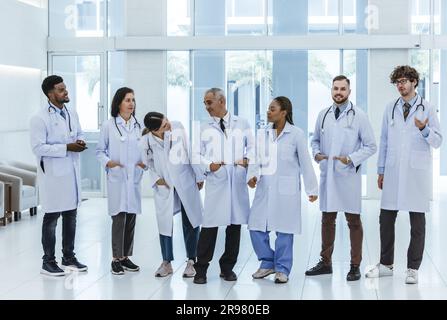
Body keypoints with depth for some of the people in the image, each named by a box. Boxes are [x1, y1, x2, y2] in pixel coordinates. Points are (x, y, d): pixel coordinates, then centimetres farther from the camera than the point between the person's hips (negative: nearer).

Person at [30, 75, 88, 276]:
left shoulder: (72, 113, 7)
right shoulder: (40, 119, -14)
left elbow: (79, 133, 20)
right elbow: (38, 147, -19)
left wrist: (80, 142, -4)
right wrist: (66, 148, -21)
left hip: (72, 171, 7)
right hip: (53, 174, -7)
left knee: (71, 216, 14)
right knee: (51, 217, 2)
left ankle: (68, 257, 27)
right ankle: (48, 262, 13)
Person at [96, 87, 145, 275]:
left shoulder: (138, 126, 10)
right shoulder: (109, 125, 0)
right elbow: (100, 150, 4)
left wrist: (145, 162, -5)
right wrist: (107, 162, -14)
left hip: (134, 177, 4)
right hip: (116, 177, -4)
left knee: (131, 218, 7)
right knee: (119, 217, -7)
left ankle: (126, 256, 17)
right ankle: (116, 259, 2)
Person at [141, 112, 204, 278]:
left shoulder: (178, 127, -14)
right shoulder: (146, 141, -13)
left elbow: (190, 151, -5)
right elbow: (147, 163, 4)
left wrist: (199, 176, -1)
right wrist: (156, 179, -10)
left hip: (185, 181, 0)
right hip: (164, 185, 0)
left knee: (190, 221, 5)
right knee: (165, 223, 6)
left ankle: (191, 261, 17)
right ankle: (166, 263, 21)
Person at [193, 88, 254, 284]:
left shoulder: (241, 124, 12)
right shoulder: (205, 129, 11)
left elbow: (251, 146, 15)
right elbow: (197, 154, 10)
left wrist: (247, 159, -5)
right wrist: (208, 165, -8)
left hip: (238, 180, 1)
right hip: (215, 180, -1)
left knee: (235, 224, 6)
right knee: (209, 224, -7)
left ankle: (227, 267, 19)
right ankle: (201, 269, 2)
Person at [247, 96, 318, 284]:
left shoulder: (296, 134, -6)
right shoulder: (264, 133, 6)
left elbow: (305, 163, -3)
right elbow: (257, 157, 5)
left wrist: (312, 189, -2)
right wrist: (253, 175, -13)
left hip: (286, 189, -4)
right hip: (265, 188, 4)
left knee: (284, 230, 3)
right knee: (256, 226, 3)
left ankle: (282, 269, 18)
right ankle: (267, 263, 22)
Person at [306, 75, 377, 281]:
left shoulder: (359, 116, -2)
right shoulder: (323, 115, 9)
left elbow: (371, 146, -1)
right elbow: (315, 139, 19)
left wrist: (351, 159, -15)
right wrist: (316, 153, -3)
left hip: (349, 175, -4)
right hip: (327, 174, 4)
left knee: (353, 221, 2)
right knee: (327, 219, 11)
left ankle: (355, 266, 10)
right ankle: (325, 262, 22)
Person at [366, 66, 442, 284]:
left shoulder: (427, 109, 1)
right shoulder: (390, 109, 10)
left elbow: (438, 141, 0)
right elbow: (384, 141, 13)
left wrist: (424, 129, -20)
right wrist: (381, 171, 11)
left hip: (417, 172, -3)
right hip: (393, 172, 3)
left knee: (417, 223, 2)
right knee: (386, 219, 5)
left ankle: (413, 269, 11)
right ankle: (386, 264, 19)